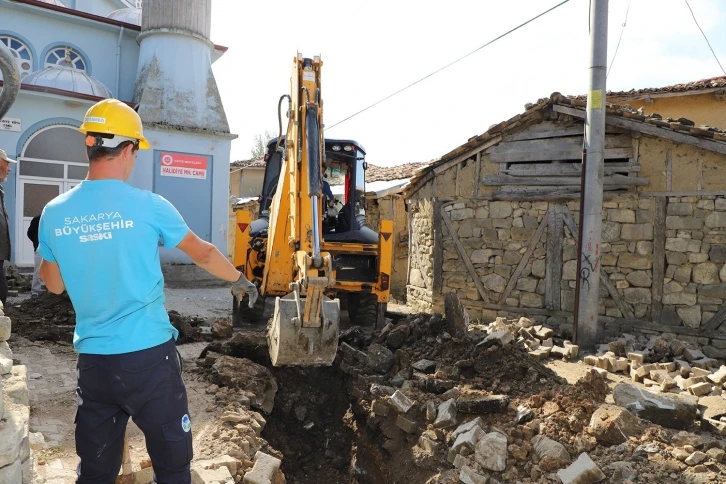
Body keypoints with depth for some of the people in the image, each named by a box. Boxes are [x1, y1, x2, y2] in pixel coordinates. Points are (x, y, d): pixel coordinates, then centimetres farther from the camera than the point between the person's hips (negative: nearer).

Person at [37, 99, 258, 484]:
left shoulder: (54, 214, -1)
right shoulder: (148, 206, -12)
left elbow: (54, 285, 12)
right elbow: (203, 254, 2)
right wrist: (240, 281, 18)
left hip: (92, 360, 4)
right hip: (149, 355, -4)